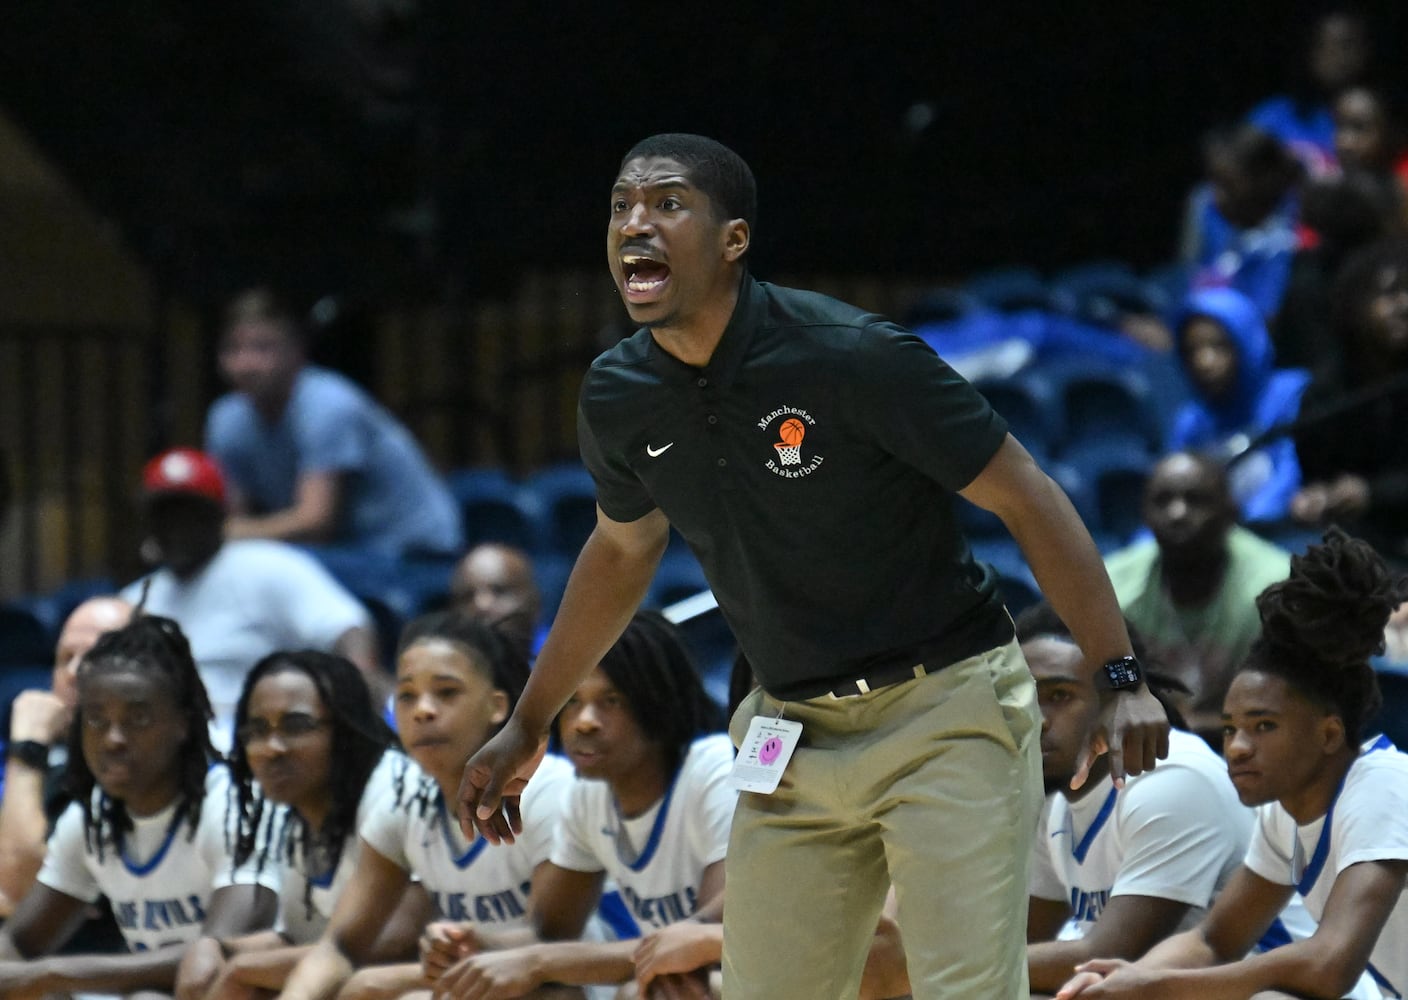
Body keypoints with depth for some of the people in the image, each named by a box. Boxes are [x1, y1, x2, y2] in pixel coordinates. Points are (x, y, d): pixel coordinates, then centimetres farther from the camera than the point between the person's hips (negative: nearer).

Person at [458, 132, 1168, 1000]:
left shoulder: (852, 357, -20)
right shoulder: (618, 398, -2)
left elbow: (1028, 499, -15)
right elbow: (625, 546, 20)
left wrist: (1121, 677, -22)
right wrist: (529, 725, 26)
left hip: (945, 708, -6)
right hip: (794, 730, 6)